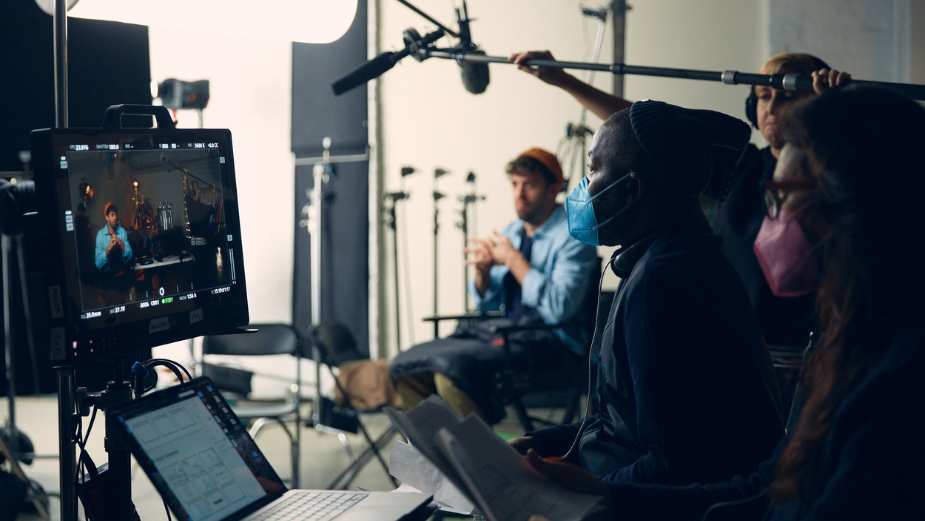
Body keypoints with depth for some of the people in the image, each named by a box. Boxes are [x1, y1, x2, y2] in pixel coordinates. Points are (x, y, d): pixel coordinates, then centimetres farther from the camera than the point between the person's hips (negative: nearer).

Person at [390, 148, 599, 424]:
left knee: (452, 363, -31)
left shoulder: (573, 236, -7)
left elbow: (559, 308, -21)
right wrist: (483, 272, -1)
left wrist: (513, 260, -13)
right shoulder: (511, 232, 16)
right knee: (405, 365, -10)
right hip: (504, 329, 8)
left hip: (552, 341, -8)